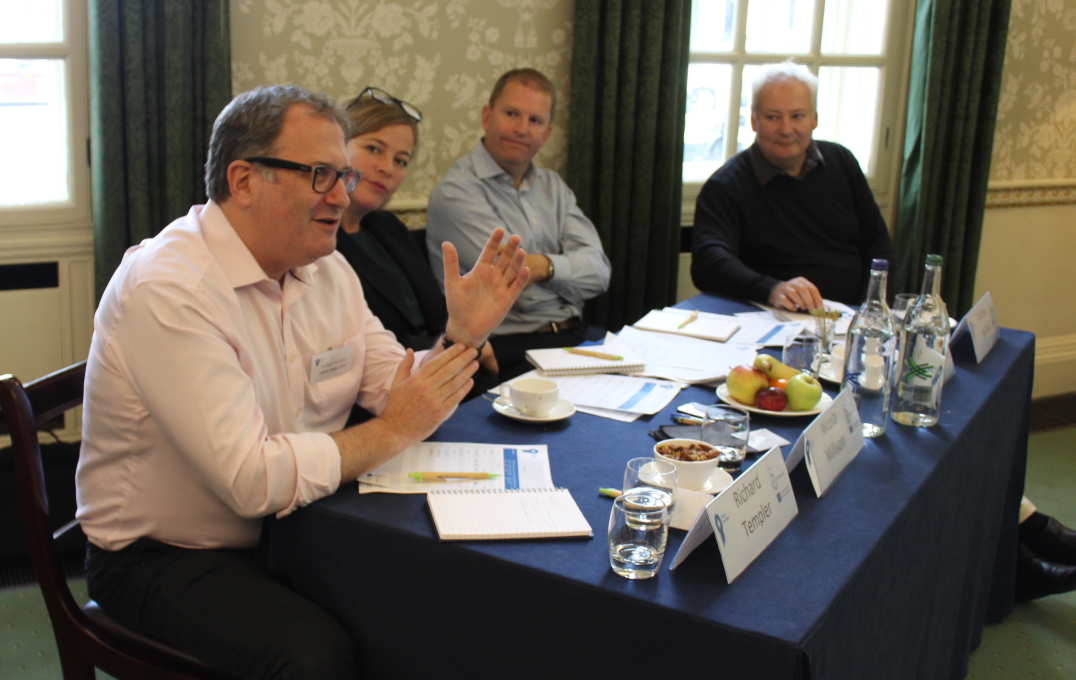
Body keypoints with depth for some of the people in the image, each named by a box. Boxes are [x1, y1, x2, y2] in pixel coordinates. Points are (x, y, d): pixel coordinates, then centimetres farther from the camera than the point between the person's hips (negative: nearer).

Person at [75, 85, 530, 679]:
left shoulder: (326, 267, 4)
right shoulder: (166, 289, -23)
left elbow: (399, 394, 6)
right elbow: (254, 480, -29)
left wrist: (460, 336, -12)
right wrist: (394, 432, -19)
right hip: (166, 558, -7)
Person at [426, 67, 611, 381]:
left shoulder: (552, 186, 17)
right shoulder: (456, 192, -7)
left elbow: (598, 271, 3)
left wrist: (547, 266, -15)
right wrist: (570, 265, 2)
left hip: (573, 339, 7)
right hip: (510, 352, -7)